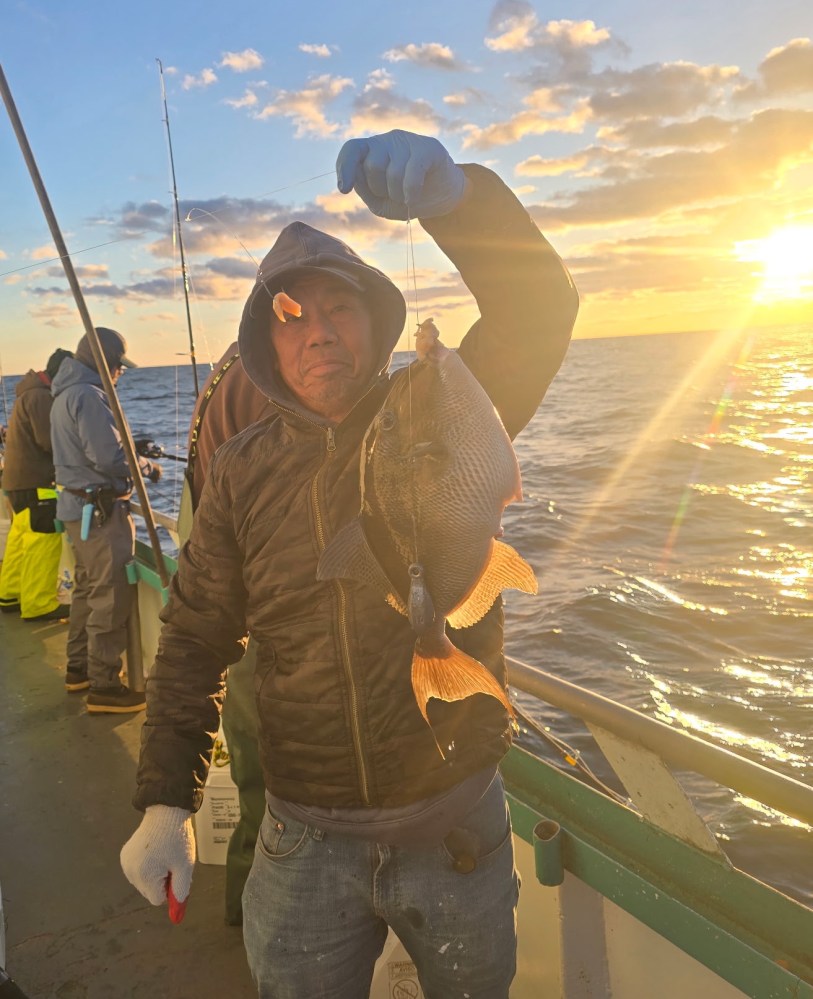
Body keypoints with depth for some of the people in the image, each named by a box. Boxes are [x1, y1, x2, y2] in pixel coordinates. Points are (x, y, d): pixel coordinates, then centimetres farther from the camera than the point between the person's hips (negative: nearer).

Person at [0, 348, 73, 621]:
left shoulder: (33, 392, 18)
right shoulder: (40, 395, -16)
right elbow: (50, 441, -22)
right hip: (34, 482, -11)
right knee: (43, 541, -8)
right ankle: (39, 605, -5)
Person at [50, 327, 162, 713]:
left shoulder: (65, 394, 15)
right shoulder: (89, 395, -18)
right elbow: (108, 457, -23)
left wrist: (130, 449, 14)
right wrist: (147, 467, -8)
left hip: (76, 505, 11)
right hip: (100, 510, -11)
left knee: (87, 588, 20)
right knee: (111, 596, -6)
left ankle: (78, 669, 31)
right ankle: (105, 686, -1)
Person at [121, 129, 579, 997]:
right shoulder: (241, 473, -4)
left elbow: (537, 307, -24)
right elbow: (194, 640, -1)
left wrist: (454, 195, -42)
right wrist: (165, 801, -5)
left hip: (458, 821, 0)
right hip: (306, 839, 1)